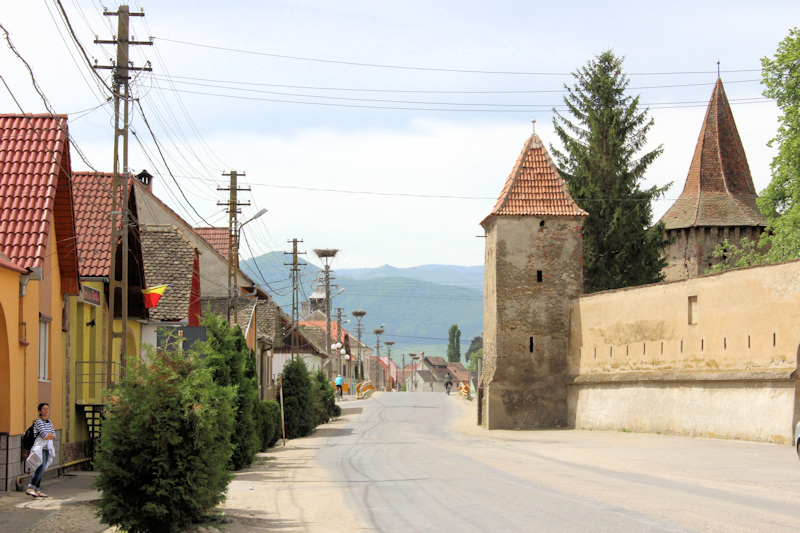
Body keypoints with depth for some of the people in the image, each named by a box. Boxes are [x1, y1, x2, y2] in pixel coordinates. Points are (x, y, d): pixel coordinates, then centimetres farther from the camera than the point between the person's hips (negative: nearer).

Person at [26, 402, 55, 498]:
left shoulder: (49, 421, 15)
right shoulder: (38, 421, -10)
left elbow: (53, 436, 9)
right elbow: (44, 435, -18)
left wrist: (47, 435, -7)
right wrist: (50, 435, 0)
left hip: (47, 448, 8)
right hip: (40, 447, -8)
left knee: (41, 470, 6)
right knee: (41, 468, -18)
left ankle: (36, 490, 8)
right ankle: (30, 488, -19)